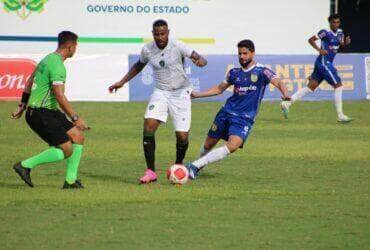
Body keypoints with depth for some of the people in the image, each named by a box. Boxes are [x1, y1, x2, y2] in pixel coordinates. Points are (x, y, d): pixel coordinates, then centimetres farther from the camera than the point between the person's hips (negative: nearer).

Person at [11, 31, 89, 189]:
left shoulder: (48, 59, 15)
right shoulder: (57, 66, -18)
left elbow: (29, 82, 24)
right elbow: (59, 96, -24)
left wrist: (22, 106, 30)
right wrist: (75, 118, -20)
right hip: (41, 114, -10)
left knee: (78, 137, 6)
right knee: (66, 150, -11)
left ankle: (71, 180, 7)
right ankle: (26, 165, -6)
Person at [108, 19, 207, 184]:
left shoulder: (177, 47, -14)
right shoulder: (147, 50, -2)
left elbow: (201, 59, -18)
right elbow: (138, 66, 19)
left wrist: (199, 61, -43)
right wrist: (122, 82, 18)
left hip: (180, 93, -2)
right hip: (160, 93, 2)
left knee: (182, 136, -7)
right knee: (148, 126, -19)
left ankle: (178, 166, 25)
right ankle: (150, 171, -10)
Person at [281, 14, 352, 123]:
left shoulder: (340, 32, 11)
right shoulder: (325, 33, -12)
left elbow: (341, 44, 24)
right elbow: (311, 40, -9)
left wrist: (346, 42, 2)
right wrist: (320, 50, -20)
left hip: (328, 63, 9)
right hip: (324, 62, -9)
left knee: (311, 87, 7)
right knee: (338, 86, -7)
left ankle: (287, 103, 7)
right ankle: (340, 116, -3)